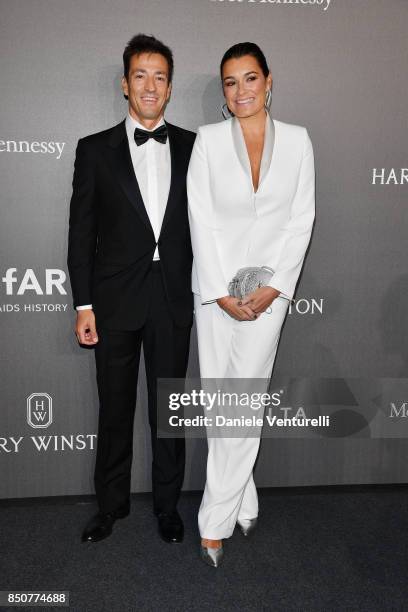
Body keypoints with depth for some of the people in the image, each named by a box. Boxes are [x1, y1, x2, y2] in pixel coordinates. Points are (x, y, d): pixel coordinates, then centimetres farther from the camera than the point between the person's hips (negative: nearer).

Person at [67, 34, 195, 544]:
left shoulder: (192, 148, 5)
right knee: (114, 410, 13)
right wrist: (83, 305, -5)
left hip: (174, 300, 1)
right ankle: (112, 503, 33)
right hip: (115, 300, 0)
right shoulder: (95, 149, 2)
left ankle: (167, 504, 31)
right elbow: (81, 232, 0)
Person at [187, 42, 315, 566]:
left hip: (269, 286, 0)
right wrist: (222, 292, -10)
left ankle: (216, 519, 10)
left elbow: (301, 219, 1)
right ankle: (244, 502, 24)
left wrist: (274, 287, -8)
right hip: (214, 285, 1)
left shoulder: (297, 140, 3)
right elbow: (202, 221, -4)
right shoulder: (208, 140, 1)